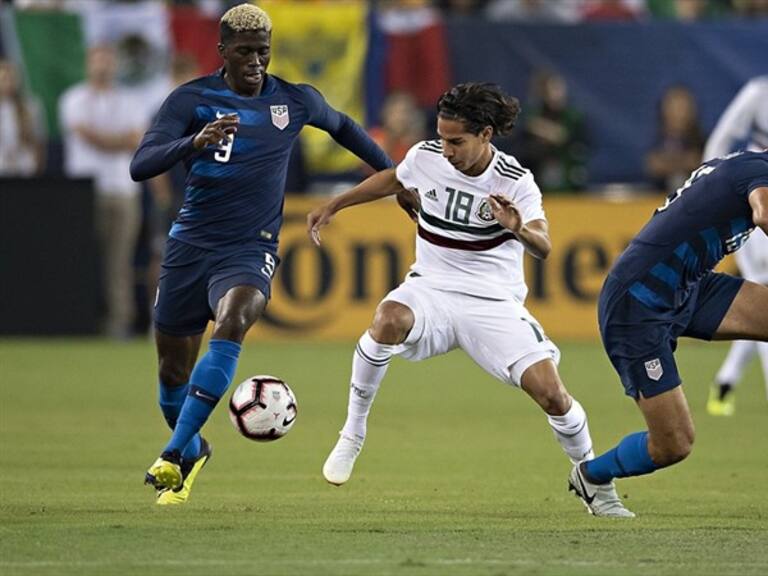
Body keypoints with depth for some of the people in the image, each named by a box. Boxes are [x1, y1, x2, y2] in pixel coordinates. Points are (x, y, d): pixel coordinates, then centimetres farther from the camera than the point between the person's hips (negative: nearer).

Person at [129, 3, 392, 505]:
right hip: (190, 245, 1)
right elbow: (141, 166, -17)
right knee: (173, 369, 7)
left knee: (231, 323, -31)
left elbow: (342, 126, 24)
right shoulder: (192, 99, -6)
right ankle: (192, 451, 39)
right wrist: (195, 142, -34)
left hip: (250, 251, -1)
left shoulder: (296, 101, 2)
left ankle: (172, 458, -31)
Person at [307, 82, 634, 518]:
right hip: (431, 289, 1)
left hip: (494, 303, -1)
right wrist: (333, 207, 24)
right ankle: (353, 435, -19)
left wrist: (519, 229, -50)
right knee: (389, 320, -35)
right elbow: (392, 180, 20)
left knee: (550, 392, -14)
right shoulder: (426, 158, -5)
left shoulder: (516, 183, -14)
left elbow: (543, 249, -28)